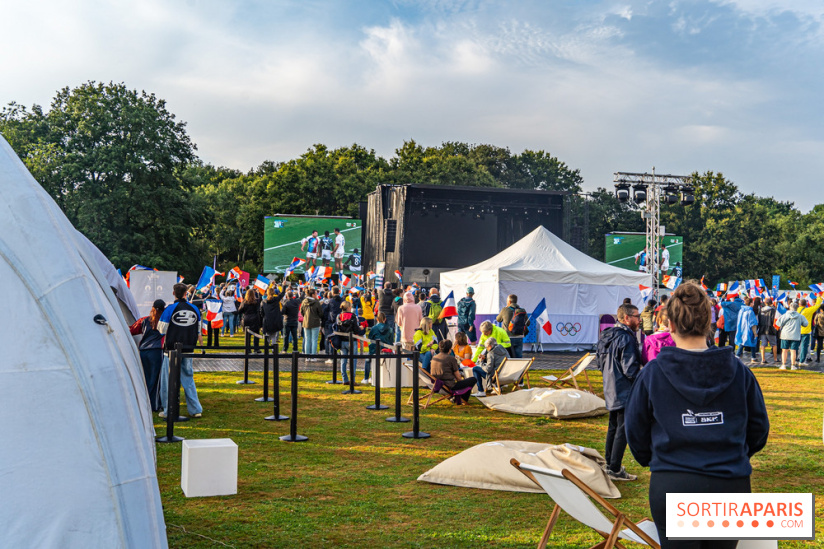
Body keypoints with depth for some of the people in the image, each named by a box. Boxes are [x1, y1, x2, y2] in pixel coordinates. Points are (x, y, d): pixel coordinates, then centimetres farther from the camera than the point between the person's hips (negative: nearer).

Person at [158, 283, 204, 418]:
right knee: (188, 378, 13)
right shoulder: (194, 309, 3)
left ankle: (168, 410, 8)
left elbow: (161, 330, -5)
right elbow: (198, 331, 12)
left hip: (172, 349, -4)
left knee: (168, 379, 5)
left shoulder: (169, 309, -10)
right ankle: (195, 409, 11)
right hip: (188, 350, 4)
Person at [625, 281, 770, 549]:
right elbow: (759, 429, 9)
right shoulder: (739, 371, -2)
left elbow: (636, 432, 5)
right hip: (731, 487, 2)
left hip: (671, 487, -2)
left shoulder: (652, 374, -6)